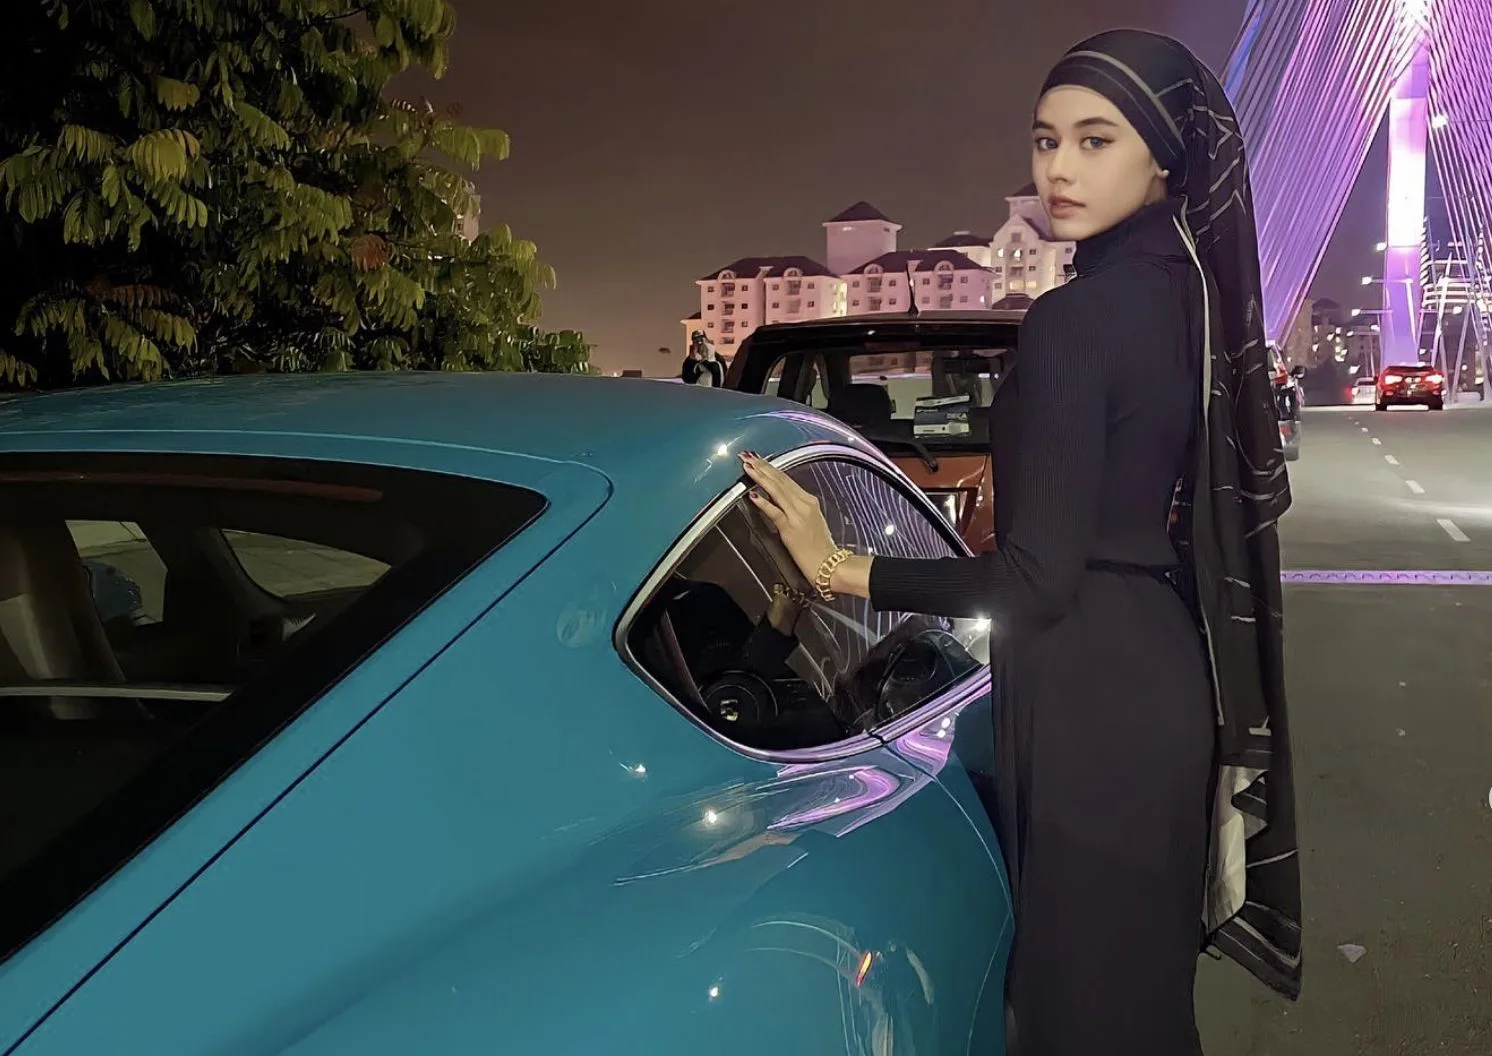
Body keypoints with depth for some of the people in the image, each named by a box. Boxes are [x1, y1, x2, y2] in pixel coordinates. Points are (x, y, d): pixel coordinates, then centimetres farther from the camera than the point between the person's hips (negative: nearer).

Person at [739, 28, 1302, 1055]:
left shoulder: (1073, 320, -20)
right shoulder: (1191, 295, 5)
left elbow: (1035, 582, -22)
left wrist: (841, 568, -16)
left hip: (1091, 697, -9)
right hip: (1165, 675, 9)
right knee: (1144, 973, 23)